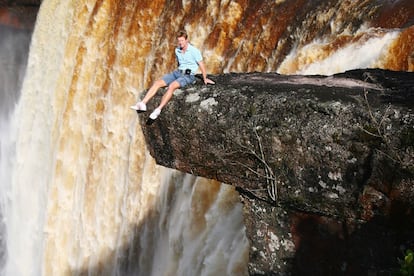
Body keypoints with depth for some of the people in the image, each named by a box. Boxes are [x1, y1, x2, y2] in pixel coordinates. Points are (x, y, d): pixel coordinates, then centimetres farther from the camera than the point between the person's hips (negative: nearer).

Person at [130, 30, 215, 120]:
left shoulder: (194, 51, -9)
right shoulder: (177, 50, 11)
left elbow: (201, 65, -4)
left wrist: (205, 79, -2)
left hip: (188, 75, -7)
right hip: (177, 72, 7)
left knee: (172, 86, -35)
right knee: (157, 83, -12)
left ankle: (158, 109, -42)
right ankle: (143, 103, -23)